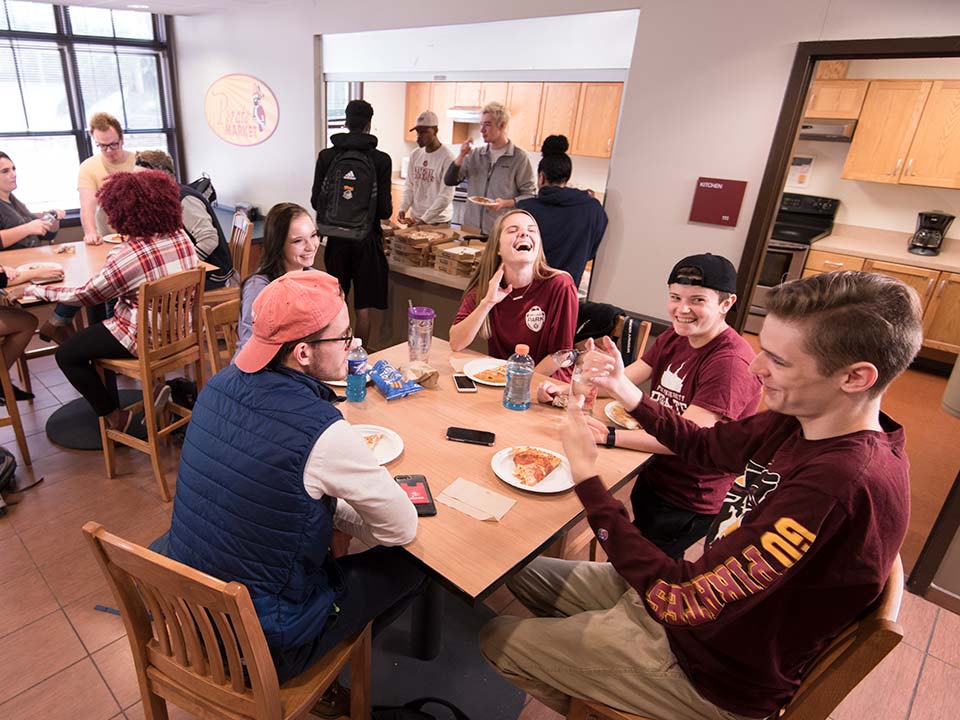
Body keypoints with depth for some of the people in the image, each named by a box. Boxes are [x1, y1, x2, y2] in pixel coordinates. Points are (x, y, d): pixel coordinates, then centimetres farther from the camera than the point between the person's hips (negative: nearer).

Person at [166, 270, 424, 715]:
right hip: (263, 647, -7)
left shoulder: (220, 385, -9)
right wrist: (343, 514, -1)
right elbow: (403, 528, -18)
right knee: (411, 564, 9)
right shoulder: (323, 432, -31)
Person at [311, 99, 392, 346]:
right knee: (363, 307, 6)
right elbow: (384, 209, -10)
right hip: (365, 238, -2)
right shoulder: (381, 159, -8)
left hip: (335, 236, 3)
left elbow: (316, 201, 2)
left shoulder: (326, 156, -1)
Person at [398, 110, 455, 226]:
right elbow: (409, 186, 10)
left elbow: (446, 196, -18)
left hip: (438, 221, -6)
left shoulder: (447, 157, -13)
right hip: (414, 218, 6)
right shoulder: (415, 154, 6)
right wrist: (403, 209, -7)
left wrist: (425, 219, -22)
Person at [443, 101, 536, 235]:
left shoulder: (520, 158, -4)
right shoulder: (475, 155, 11)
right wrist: (461, 156, -3)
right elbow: (449, 181, 10)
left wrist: (506, 203, -20)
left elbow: (530, 195, -4)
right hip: (470, 228, 4)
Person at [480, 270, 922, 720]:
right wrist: (628, 394, -13)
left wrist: (586, 477, -27)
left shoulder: (841, 483, -36)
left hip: (710, 671, -7)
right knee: (525, 574, 15)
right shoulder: (801, 420, -10)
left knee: (497, 639, 4)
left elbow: (682, 598, -33)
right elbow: (704, 445, 6)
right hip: (703, 590, 8)